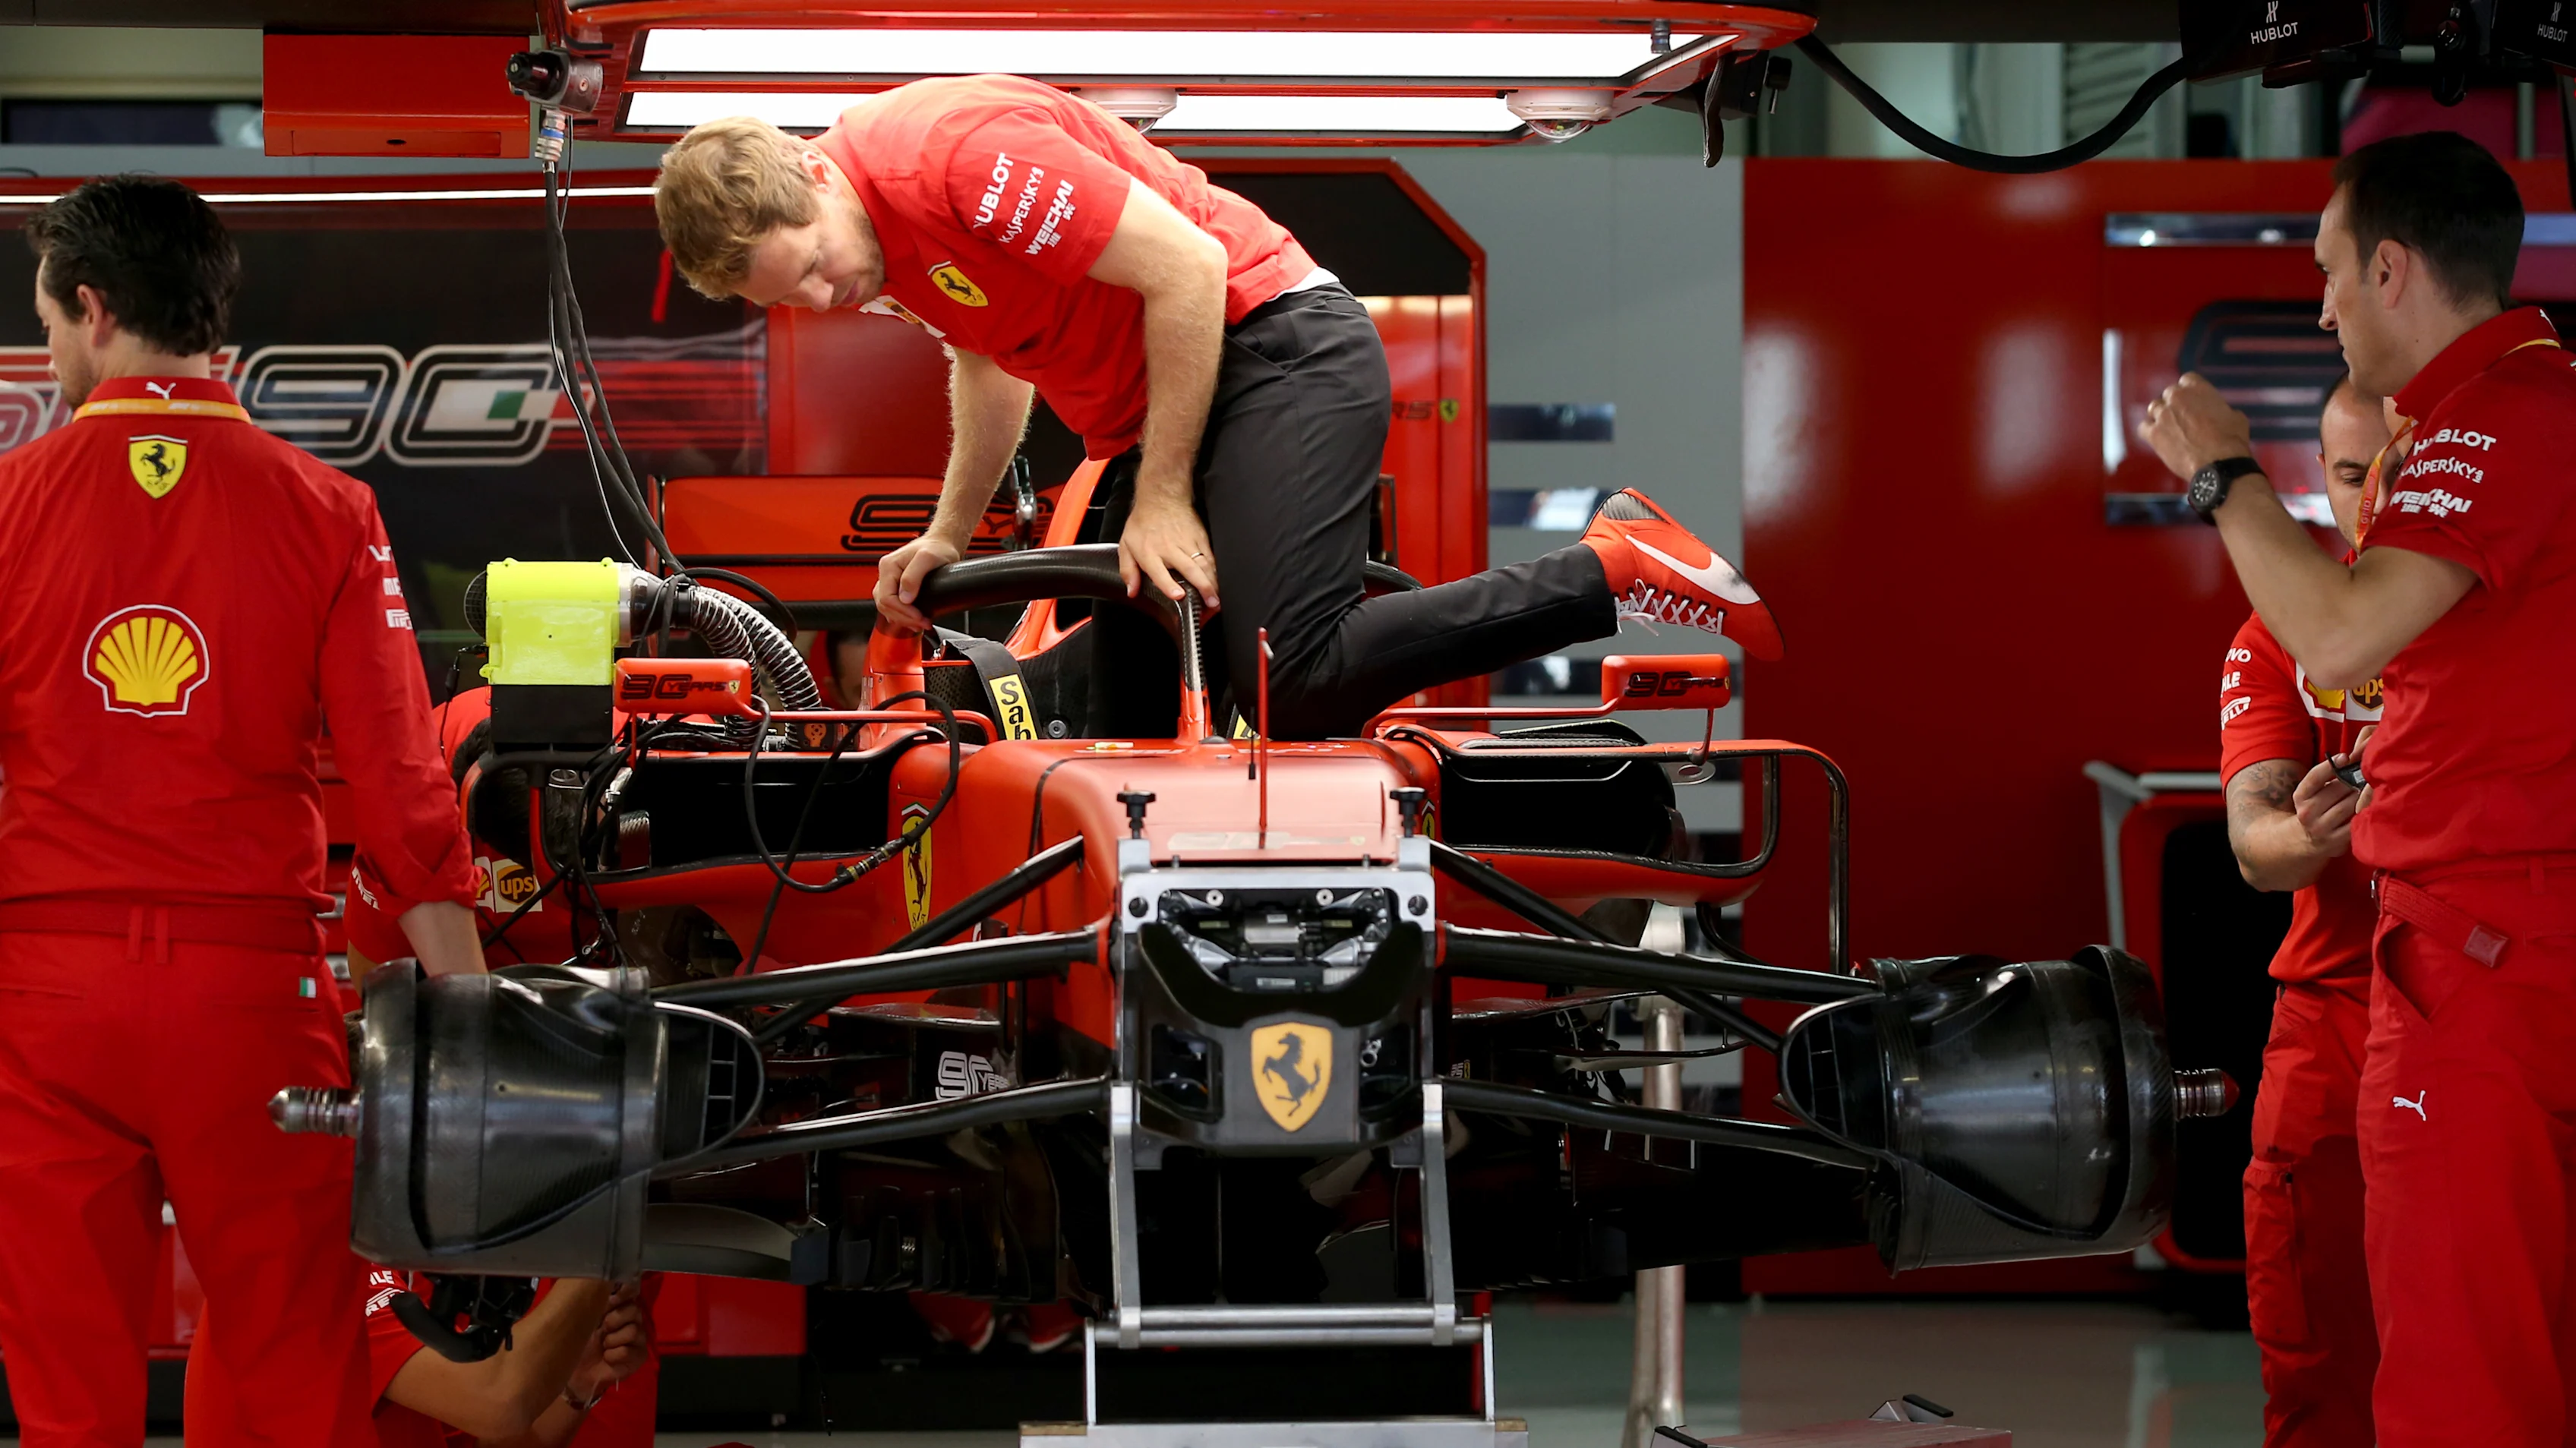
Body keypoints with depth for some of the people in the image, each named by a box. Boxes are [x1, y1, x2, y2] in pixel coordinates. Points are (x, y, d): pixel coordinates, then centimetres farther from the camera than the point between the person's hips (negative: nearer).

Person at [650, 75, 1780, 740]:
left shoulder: (961, 157, -23)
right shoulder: (878, 238, 6)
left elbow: (1188, 269, -22)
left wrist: (1162, 502, -16)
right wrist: (948, 537, 17)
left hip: (1273, 348, -10)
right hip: (1149, 415, 10)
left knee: (1294, 682, -27)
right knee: (1134, 729, 3)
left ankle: (1614, 572, -18)